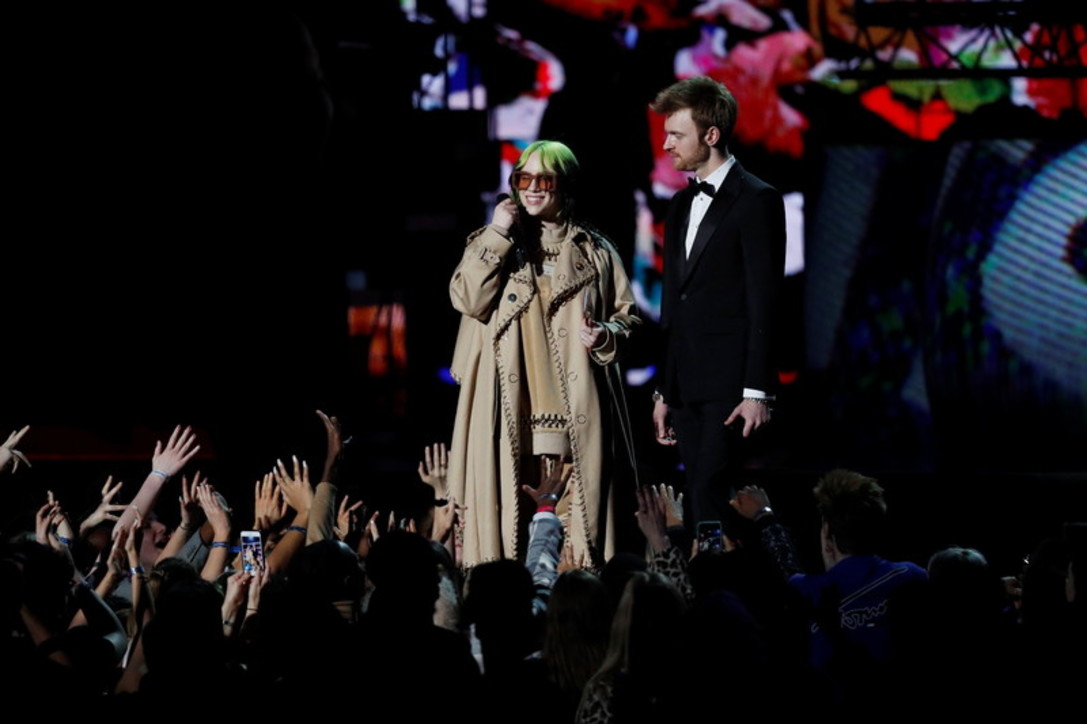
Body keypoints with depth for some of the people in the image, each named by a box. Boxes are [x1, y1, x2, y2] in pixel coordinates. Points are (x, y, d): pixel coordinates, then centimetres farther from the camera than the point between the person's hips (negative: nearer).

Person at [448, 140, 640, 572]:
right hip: (511, 410, 0)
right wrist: (497, 236, -7)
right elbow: (469, 300, -4)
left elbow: (626, 318, 15)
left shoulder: (594, 252, 13)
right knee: (512, 505, -7)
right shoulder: (493, 245, 14)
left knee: (576, 511, -6)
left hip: (575, 408, 0)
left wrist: (605, 336, -7)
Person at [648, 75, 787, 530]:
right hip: (687, 388, 8)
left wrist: (757, 393, -16)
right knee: (699, 503, 5)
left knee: (712, 504, -14)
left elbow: (763, 302, -11)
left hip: (730, 386, -8)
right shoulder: (681, 205, 18)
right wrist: (665, 392, 18)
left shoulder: (757, 201, -6)